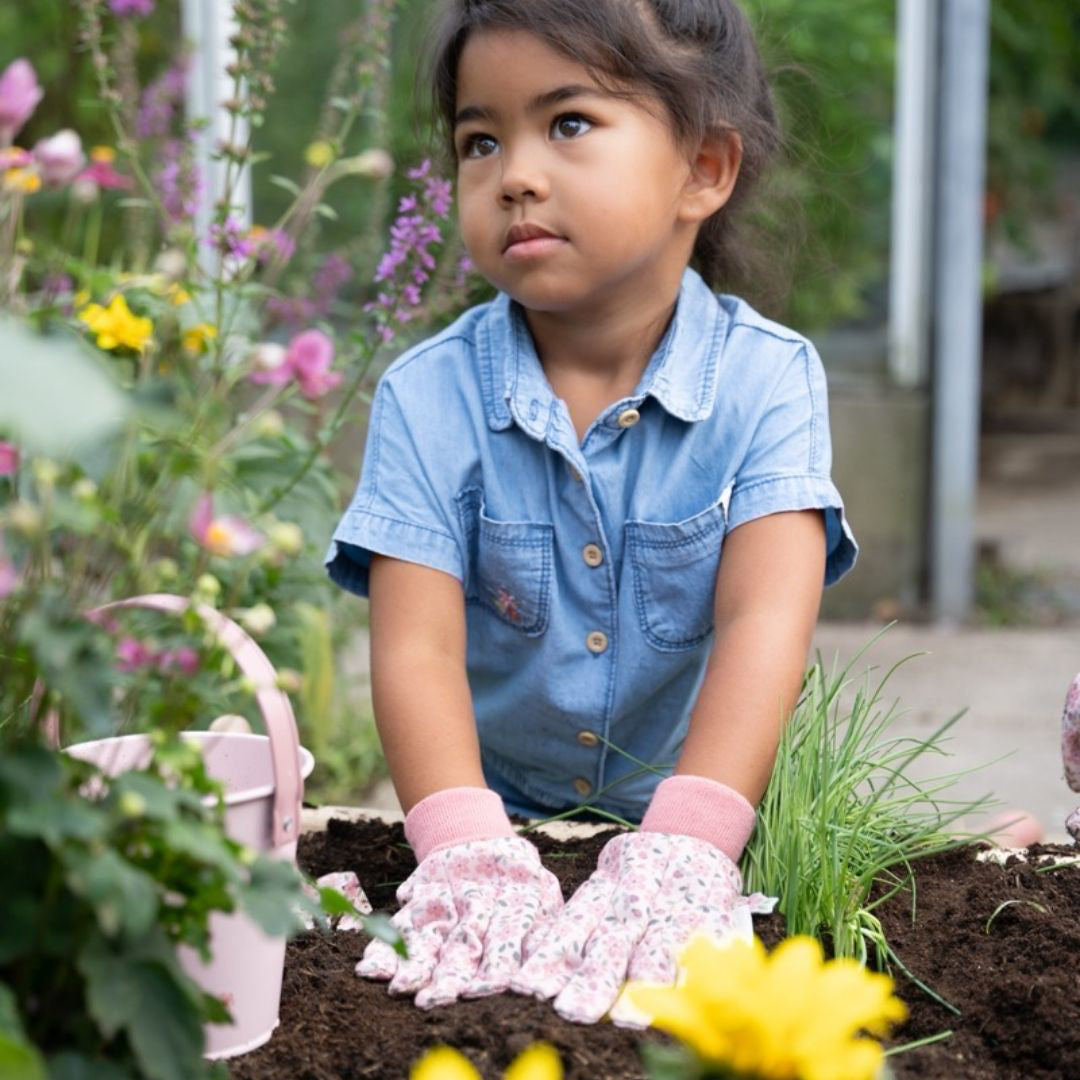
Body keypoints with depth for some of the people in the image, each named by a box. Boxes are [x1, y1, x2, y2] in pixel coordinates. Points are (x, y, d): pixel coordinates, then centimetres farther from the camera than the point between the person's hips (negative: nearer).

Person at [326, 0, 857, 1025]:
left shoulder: (766, 380, -10)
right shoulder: (429, 397, -8)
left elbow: (764, 621, -22)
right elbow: (417, 649, -17)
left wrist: (681, 853, -36)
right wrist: (471, 854, -34)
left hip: (699, 824, -1)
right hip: (503, 818, 1)